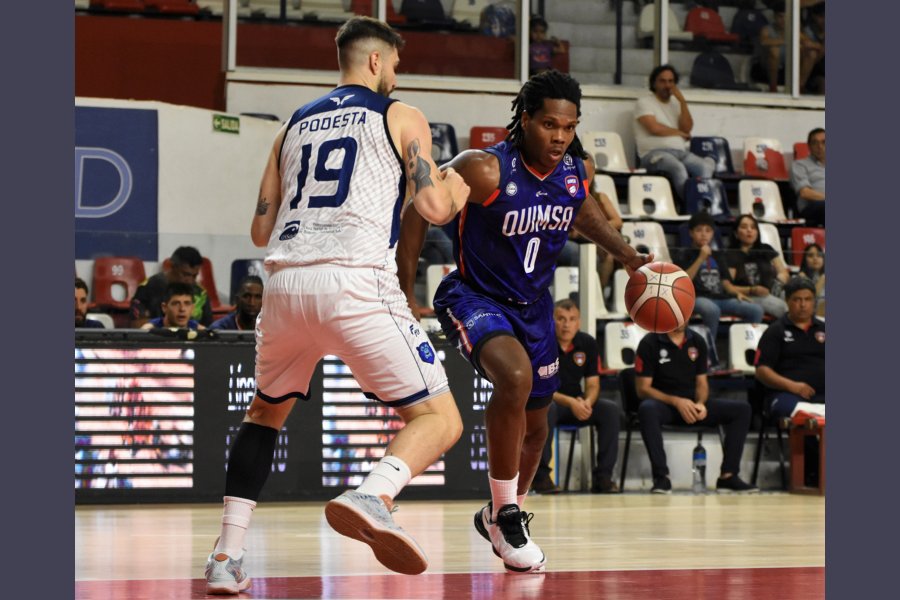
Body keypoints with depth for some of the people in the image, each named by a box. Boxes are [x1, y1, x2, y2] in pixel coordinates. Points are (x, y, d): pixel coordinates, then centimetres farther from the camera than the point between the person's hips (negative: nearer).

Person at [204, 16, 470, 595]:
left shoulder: (294, 125, 24)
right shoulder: (401, 117, 11)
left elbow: (261, 230, 23)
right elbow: (434, 208, 2)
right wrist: (456, 189, 25)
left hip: (285, 282, 5)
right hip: (356, 283, -5)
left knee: (267, 411, 28)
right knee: (440, 419, 1)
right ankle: (372, 496, -31)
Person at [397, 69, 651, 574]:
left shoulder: (579, 170, -9)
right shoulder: (484, 170, -27)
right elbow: (421, 210, -16)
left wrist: (626, 253, 4)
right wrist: (406, 293, -17)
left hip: (534, 304, 7)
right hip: (474, 298, -7)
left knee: (535, 421, 18)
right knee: (515, 376, -34)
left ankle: (502, 515, 45)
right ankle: (505, 514, -19)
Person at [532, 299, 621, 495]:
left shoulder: (588, 343, 0)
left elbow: (592, 385, 2)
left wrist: (587, 402, -22)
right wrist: (570, 403, -30)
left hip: (576, 402, 4)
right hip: (548, 400, -4)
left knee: (610, 409, -21)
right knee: (546, 409, -39)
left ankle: (603, 477, -17)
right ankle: (541, 475, -24)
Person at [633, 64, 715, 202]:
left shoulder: (675, 103, 23)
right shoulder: (644, 102, 8)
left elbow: (687, 128, 8)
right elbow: (654, 128, -8)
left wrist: (682, 101, 1)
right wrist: (679, 133, 6)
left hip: (680, 152, 5)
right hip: (654, 153, -5)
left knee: (706, 167, -26)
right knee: (678, 168, -38)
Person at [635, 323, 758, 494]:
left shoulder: (697, 342, 9)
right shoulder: (649, 343, -6)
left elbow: (701, 383, 12)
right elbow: (643, 389, -8)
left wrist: (700, 403, -11)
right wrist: (676, 402, -20)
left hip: (692, 404, 5)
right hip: (663, 403, -5)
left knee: (741, 409, -13)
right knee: (647, 409, -40)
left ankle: (728, 476, -14)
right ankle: (661, 477, -36)